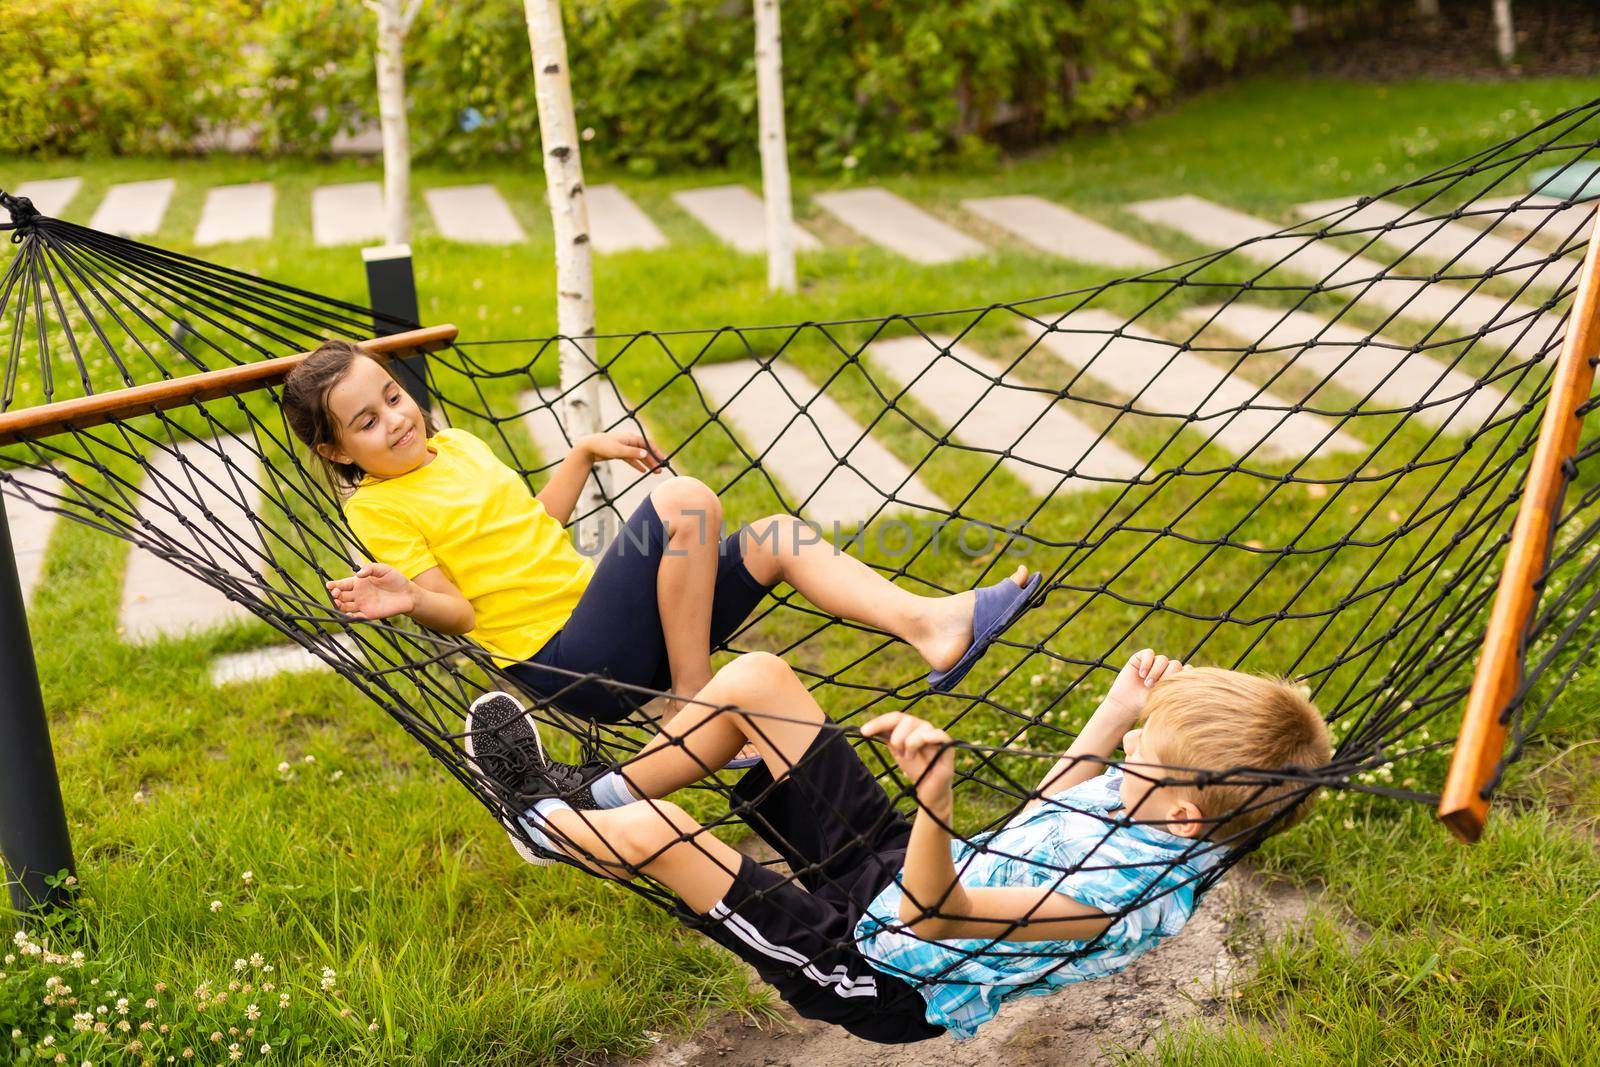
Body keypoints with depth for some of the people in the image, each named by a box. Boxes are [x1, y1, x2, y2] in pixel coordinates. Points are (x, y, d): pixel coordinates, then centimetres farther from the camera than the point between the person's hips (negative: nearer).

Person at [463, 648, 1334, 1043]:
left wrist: (935, 798, -53)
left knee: (654, 830, -20)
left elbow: (931, 916, -33)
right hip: (904, 867, 8)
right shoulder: (1162, 802, -7)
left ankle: (546, 822, 16)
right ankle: (601, 791, 17)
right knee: (755, 676, -3)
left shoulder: (1129, 896, -32)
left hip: (880, 973, -8)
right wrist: (1116, 715, 3)